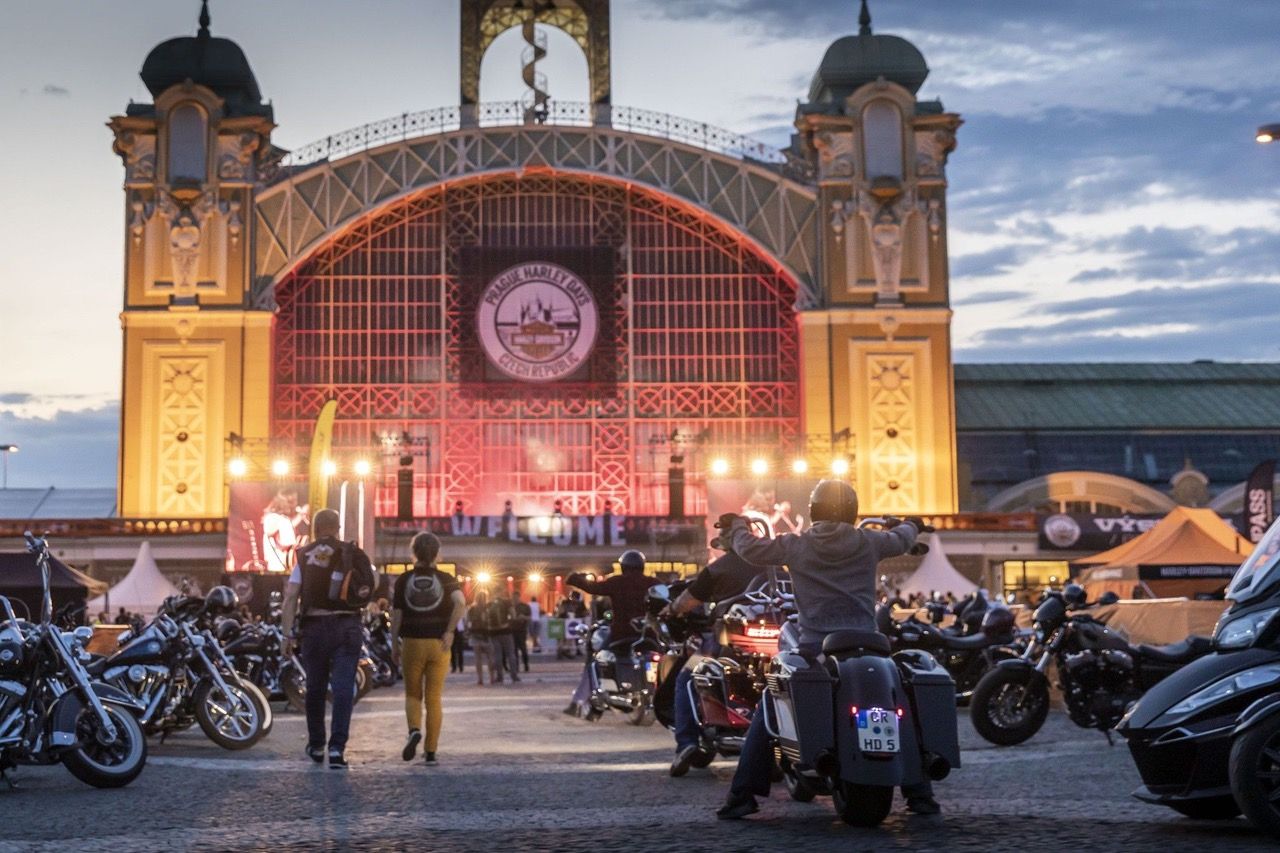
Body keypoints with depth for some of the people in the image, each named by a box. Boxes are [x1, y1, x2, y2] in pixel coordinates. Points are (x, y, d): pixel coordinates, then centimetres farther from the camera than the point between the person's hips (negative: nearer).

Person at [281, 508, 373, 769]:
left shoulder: (304, 556, 3)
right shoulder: (353, 554, 4)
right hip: (347, 627, -1)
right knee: (343, 688, -3)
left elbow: (291, 596, -4)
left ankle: (316, 746, 26)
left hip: (314, 627, 1)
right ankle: (337, 747, -15)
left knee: (315, 688, 15)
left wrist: (288, 634, -4)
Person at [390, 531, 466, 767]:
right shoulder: (446, 579, 1)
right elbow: (461, 602, -17)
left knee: (412, 694, 14)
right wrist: (450, 631, -12)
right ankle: (431, 752, 4)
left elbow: (396, 615, -1)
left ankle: (414, 730, -14)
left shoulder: (404, 580, 1)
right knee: (434, 698, 6)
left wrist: (394, 645, 6)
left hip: (412, 643, 0)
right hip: (438, 644, 0)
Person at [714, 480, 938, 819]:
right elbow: (901, 540, 25)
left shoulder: (795, 545, 2)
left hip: (814, 648, -1)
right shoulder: (869, 542, 7)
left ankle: (741, 796, 5)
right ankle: (920, 795, 13)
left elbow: (751, 549, 7)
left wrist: (737, 525, 29)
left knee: (767, 714, 11)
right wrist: (912, 525, 49)